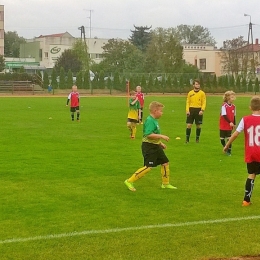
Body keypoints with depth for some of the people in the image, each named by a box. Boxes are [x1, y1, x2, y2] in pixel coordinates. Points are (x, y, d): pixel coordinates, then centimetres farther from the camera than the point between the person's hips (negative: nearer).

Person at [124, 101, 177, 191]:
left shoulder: (154, 120, 12)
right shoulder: (150, 121, -19)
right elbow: (149, 135, -30)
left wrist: (160, 143, 21)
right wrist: (162, 136, -25)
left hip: (155, 146, 10)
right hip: (149, 147, -10)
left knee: (165, 163, 13)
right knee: (148, 167, -13)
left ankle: (165, 183, 26)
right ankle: (130, 181, -6)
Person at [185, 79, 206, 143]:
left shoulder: (202, 93, 2)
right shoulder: (190, 93, 6)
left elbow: (204, 103, -1)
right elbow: (188, 102, 6)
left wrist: (202, 110, -14)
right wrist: (187, 110, -5)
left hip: (199, 110, -1)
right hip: (191, 110, 1)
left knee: (198, 125, 6)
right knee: (189, 125, -4)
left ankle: (197, 138, 20)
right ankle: (187, 139, 5)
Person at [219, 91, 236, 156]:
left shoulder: (233, 106, 1)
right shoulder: (224, 105, -15)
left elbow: (234, 116, 8)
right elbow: (224, 115, -20)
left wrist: (234, 124, 6)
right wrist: (230, 122, -26)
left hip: (230, 126, 3)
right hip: (223, 125, -3)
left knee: (229, 138, -1)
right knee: (222, 138, 7)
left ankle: (229, 151, 8)